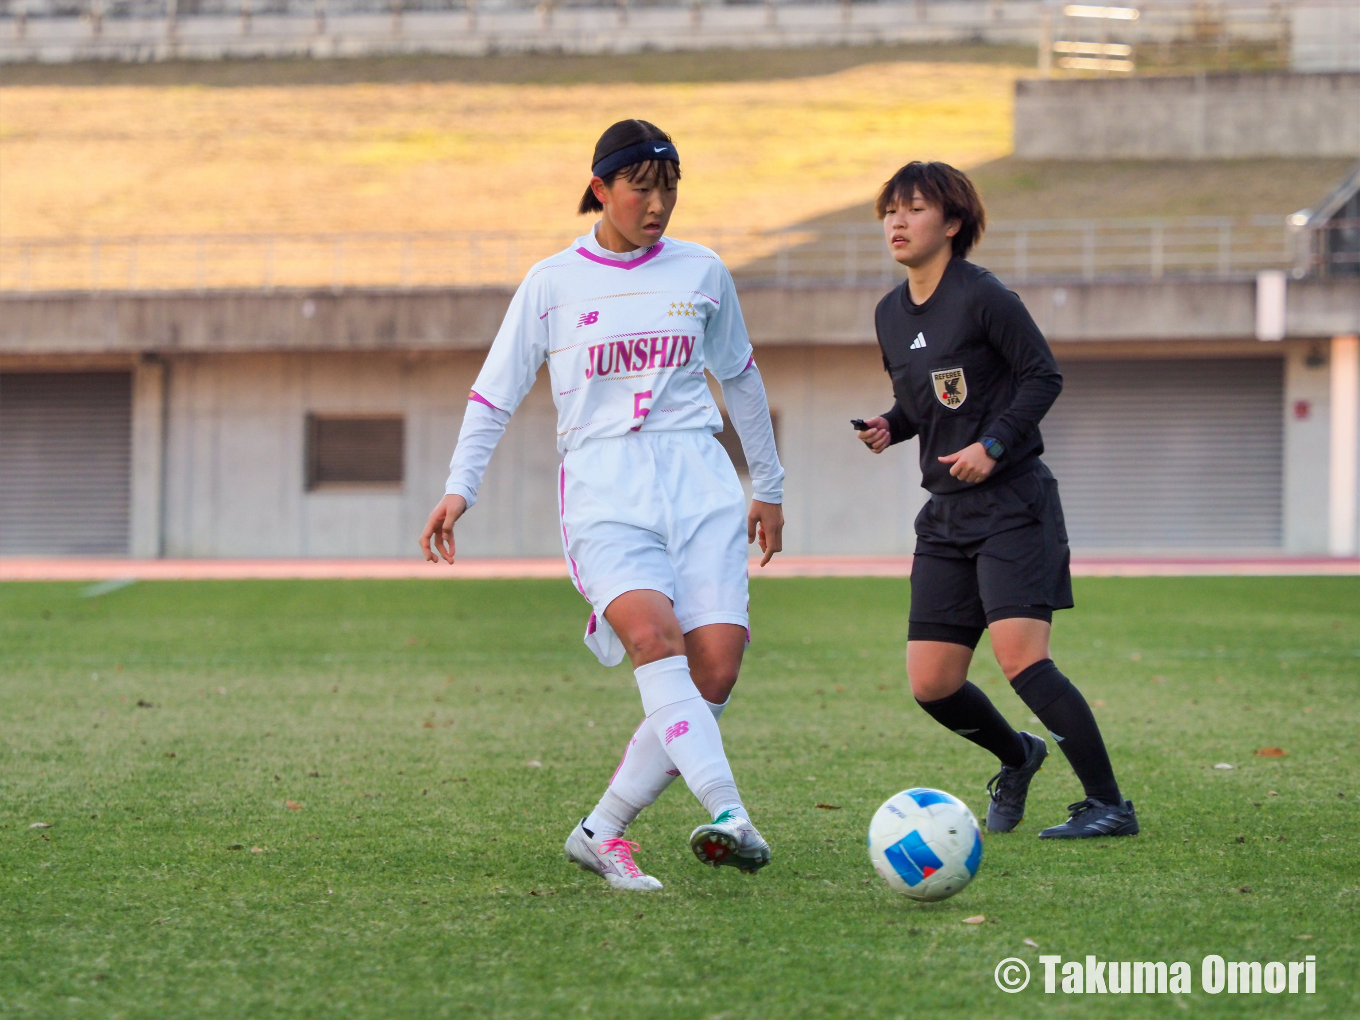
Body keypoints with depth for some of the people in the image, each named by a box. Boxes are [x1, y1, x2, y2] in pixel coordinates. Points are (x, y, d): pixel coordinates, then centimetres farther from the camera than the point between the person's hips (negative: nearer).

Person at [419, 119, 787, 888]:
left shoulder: (701, 272, 13)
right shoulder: (553, 283, 6)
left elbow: (739, 377, 25)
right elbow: (496, 393, 11)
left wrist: (770, 486, 29)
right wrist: (459, 489, 1)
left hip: (698, 477, 3)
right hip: (603, 485, -3)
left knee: (718, 661, -14)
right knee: (653, 631, -29)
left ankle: (602, 832, -2)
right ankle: (729, 814, -40)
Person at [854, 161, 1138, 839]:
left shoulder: (983, 297, -10)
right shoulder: (890, 314, 11)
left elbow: (1043, 376, -7)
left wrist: (994, 443, -18)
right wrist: (890, 425, 3)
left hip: (1012, 502, -7)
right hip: (946, 515, 7)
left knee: (1020, 657, -21)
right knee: (931, 685, 2)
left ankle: (1108, 804, -13)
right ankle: (1017, 758, 32)